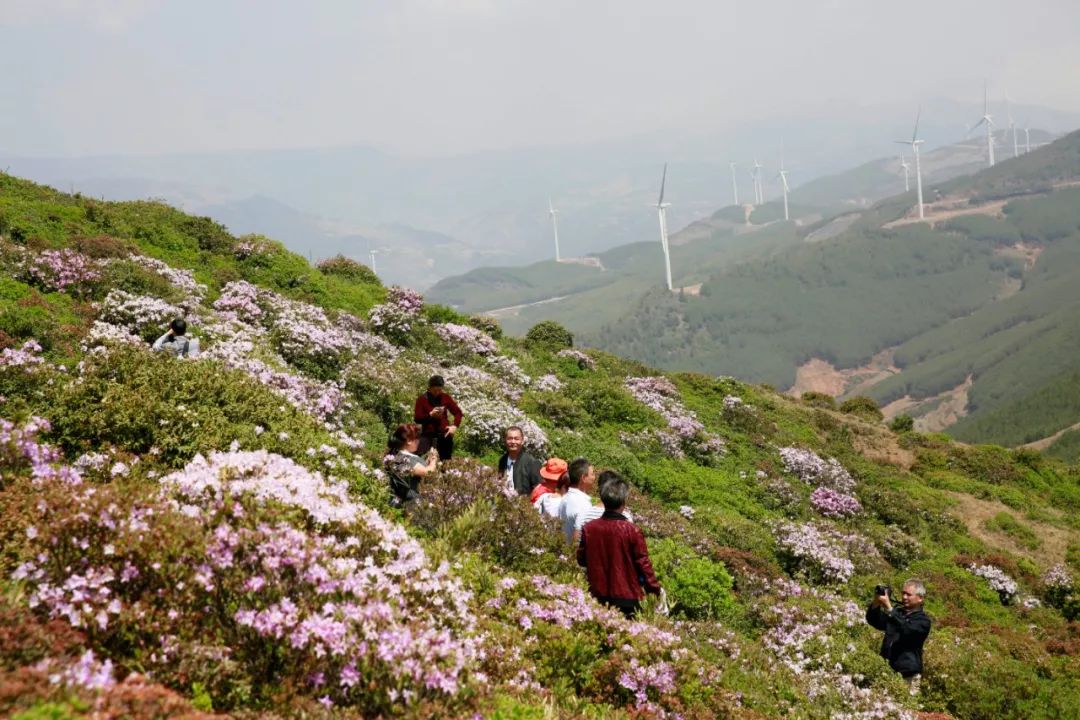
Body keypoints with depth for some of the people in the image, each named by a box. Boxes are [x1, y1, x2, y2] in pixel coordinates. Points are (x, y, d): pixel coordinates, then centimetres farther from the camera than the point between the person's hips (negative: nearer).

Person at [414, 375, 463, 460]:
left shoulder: (446, 397, 4)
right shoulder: (422, 399, -3)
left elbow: (458, 412, 9)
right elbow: (417, 418, -6)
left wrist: (455, 425, -7)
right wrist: (430, 415, -22)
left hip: (444, 434, 2)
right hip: (428, 434, -2)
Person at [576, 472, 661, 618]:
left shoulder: (588, 529, -4)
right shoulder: (632, 530, -13)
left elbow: (581, 560, 8)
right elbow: (643, 562, -7)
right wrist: (654, 589, 4)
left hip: (597, 597, 3)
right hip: (627, 596, -3)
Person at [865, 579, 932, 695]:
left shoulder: (923, 620, 1)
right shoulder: (897, 612, 21)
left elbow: (906, 630, -18)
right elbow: (874, 621, 10)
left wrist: (888, 608, -26)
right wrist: (876, 602, -9)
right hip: (886, 671, 5)